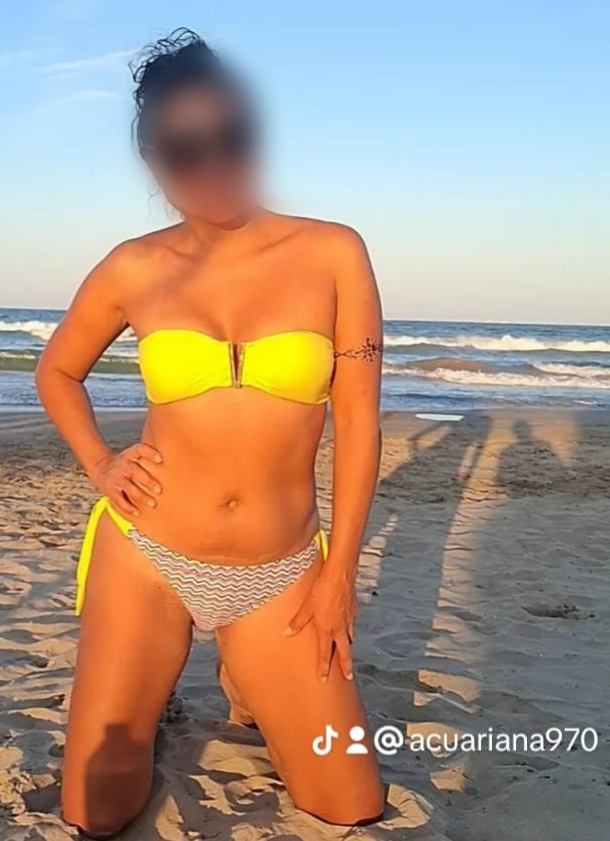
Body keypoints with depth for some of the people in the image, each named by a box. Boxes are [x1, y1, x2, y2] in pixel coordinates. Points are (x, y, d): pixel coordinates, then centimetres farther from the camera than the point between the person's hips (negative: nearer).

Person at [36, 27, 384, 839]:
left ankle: (248, 683, 32)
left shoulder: (333, 252, -5)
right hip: (145, 557, 1)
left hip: (278, 577, 0)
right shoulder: (135, 269, -2)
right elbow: (56, 372, 16)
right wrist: (100, 468, 0)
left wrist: (339, 573, -3)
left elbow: (357, 422, -3)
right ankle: (146, 693, 37)